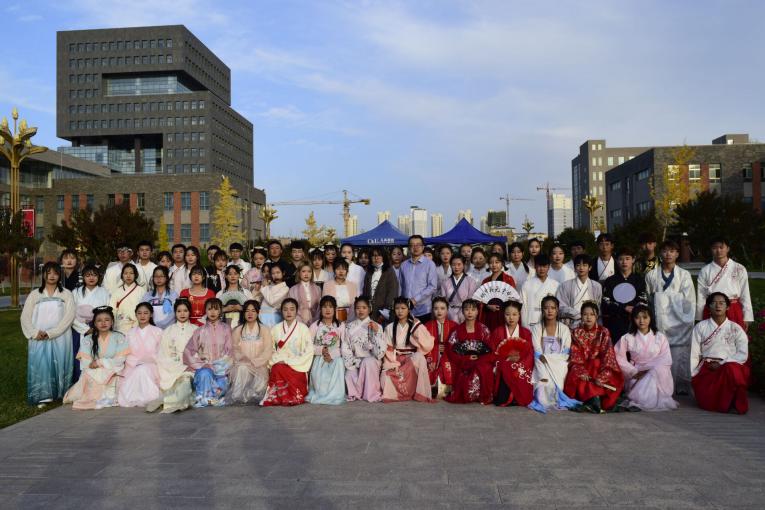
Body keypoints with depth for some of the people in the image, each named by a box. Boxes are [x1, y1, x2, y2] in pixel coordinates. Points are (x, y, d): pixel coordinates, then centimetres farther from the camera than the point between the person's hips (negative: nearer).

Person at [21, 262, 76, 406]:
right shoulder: (34, 294, 11)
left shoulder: (66, 294, 6)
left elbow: (69, 316, -5)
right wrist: (34, 333, -12)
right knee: (40, 365, -5)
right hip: (39, 339, 1)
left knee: (59, 365, -2)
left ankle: (60, 393, 4)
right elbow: (25, 316, 5)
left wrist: (50, 333, -14)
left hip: (60, 338, -1)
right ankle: (42, 396, -1)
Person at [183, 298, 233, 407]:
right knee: (205, 374, -34)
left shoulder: (226, 329, 6)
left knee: (221, 385, -30)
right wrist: (201, 365, -9)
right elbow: (188, 351, 3)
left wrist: (219, 367, -12)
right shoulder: (200, 331, 8)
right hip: (204, 366, 1)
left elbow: (229, 351, 0)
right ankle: (203, 401, -21)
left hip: (221, 367, -1)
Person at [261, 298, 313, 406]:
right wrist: (278, 360, -11)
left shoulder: (303, 328, 1)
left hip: (297, 366, -2)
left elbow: (309, 351, -5)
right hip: (279, 364, 2)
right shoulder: (276, 329, 9)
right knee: (277, 369, -31)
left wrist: (290, 361, -11)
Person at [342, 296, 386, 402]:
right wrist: (354, 364, -14)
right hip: (354, 361, 1)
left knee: (367, 362, -35)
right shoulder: (349, 326, 5)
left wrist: (376, 332, -22)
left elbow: (380, 351, -12)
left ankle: (371, 393, -16)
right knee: (350, 375, -31)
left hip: (371, 361, -1)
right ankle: (356, 392, 3)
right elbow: (345, 348, 0)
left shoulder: (377, 326, -2)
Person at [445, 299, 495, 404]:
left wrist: (478, 359, -14)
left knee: (483, 369, -32)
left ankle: (484, 397, -12)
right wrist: (467, 359, -11)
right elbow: (451, 351, 0)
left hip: (481, 362, 0)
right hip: (462, 363, 0)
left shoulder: (484, 330, 5)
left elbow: (491, 352, 1)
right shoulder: (457, 331, 6)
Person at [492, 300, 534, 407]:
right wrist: (507, 358, -13)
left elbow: (530, 355, 3)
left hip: (521, 367, 1)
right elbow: (493, 354, 3)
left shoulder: (526, 333, 11)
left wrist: (520, 363, -15)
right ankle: (504, 399, -9)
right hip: (503, 367, -1)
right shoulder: (497, 332, 9)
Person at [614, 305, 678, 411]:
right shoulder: (628, 338, 6)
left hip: (658, 375, 2)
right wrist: (635, 372, -14)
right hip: (636, 376, -2)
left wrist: (648, 370, -17)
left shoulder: (660, 337, 7)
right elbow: (619, 358, -2)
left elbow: (667, 360, -3)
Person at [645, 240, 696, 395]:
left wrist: (688, 322, 0)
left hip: (679, 322, 0)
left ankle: (682, 386, 9)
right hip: (659, 322, 0)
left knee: (679, 356, -3)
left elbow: (690, 301, 5)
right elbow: (648, 298, 10)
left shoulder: (684, 275, 6)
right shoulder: (651, 275, 7)